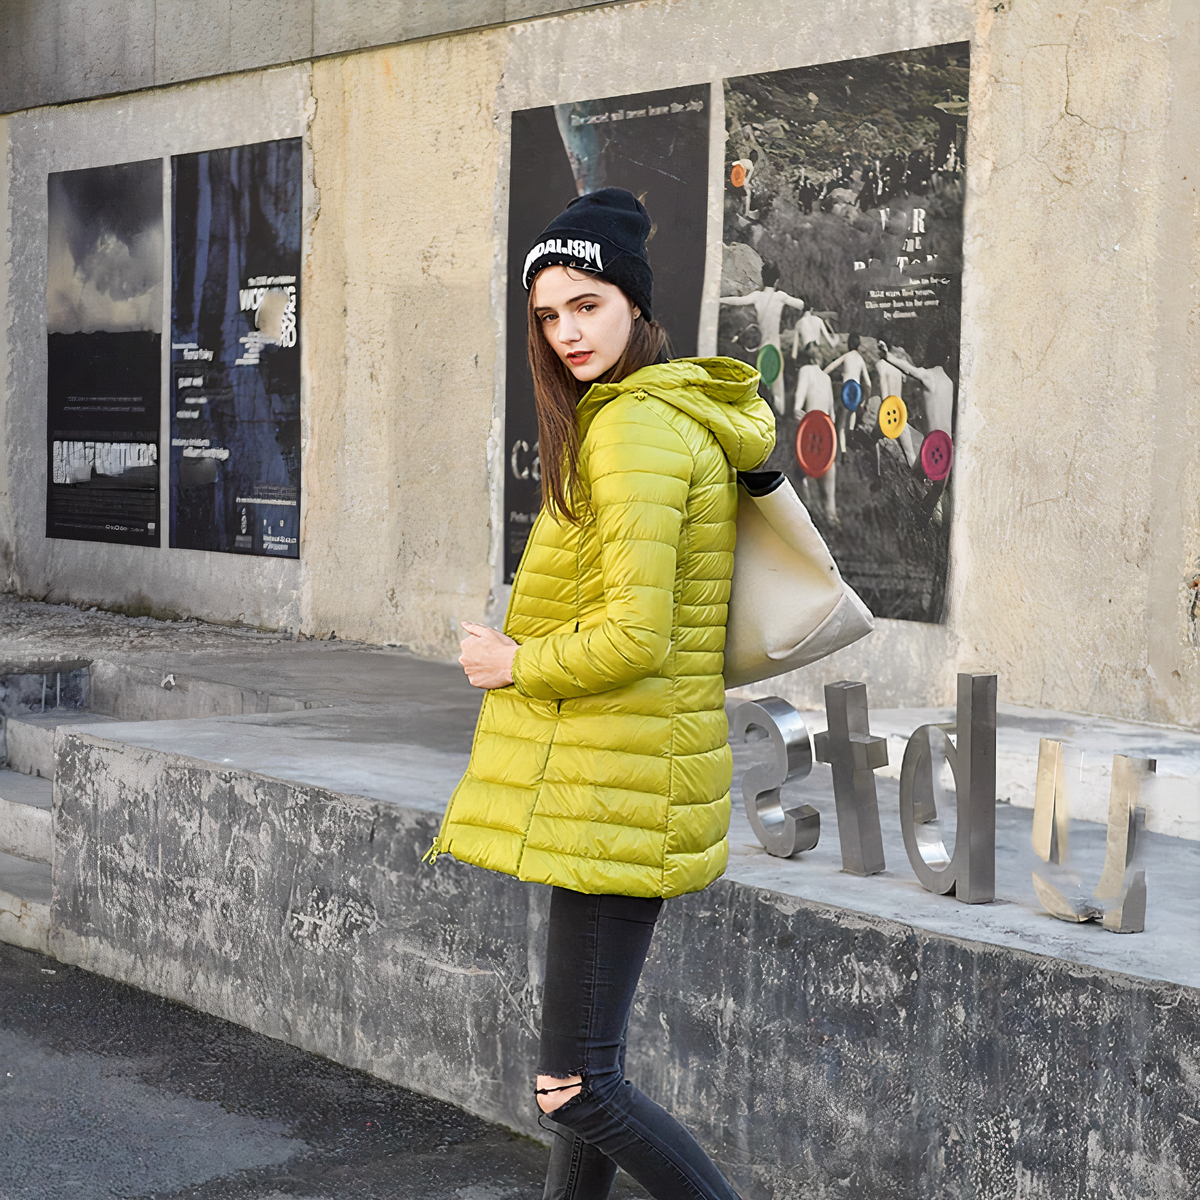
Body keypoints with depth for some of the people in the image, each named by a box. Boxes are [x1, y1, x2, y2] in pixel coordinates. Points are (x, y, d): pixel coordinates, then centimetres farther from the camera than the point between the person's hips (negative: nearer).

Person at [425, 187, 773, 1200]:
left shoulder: (632, 426, -17)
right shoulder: (690, 414, 13)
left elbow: (634, 635, -24)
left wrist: (516, 663, -8)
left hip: (616, 783, -10)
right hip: (629, 778, 10)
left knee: (577, 1091, -7)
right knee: (584, 1067, 18)